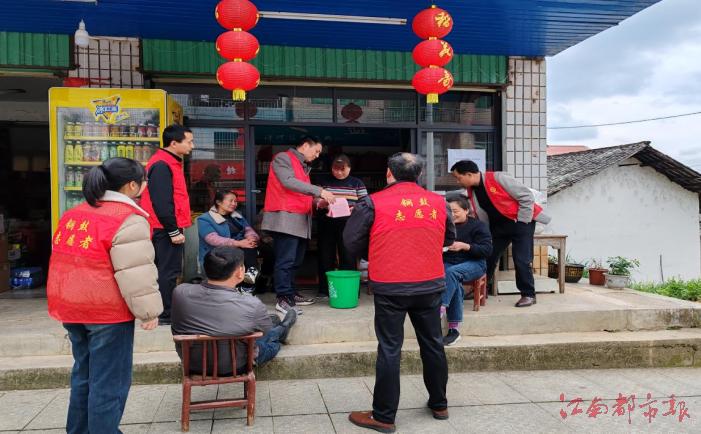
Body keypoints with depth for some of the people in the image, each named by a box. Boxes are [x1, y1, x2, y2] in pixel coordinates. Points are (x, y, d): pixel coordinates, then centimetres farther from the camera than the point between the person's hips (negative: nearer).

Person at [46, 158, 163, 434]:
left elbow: (66, 263, 18)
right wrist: (149, 310, -12)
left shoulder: (72, 215, 11)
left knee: (84, 373, 22)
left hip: (70, 307, 9)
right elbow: (135, 272, -21)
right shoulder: (128, 219, -16)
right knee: (109, 381, 3)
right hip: (107, 311, -9)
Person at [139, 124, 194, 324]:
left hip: (169, 228, 10)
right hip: (166, 229, -10)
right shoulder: (161, 165, -16)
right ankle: (166, 315, 5)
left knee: (168, 270, 15)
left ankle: (165, 312, 25)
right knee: (169, 271, -3)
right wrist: (174, 231, -19)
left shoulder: (171, 162, 16)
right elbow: (161, 202, -22)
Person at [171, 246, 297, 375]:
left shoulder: (180, 292, -23)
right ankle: (281, 329, 58)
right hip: (232, 369, -4)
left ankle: (279, 330, 55)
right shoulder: (252, 305, -33)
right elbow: (267, 330, -11)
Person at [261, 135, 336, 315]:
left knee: (296, 260, 11)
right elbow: (288, 182, -19)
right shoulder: (283, 158, -3)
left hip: (300, 220, 9)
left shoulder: (303, 166, 24)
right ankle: (283, 299, -5)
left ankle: (291, 294, 19)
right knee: (286, 260, -9)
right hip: (285, 218, -9)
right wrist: (319, 191, -22)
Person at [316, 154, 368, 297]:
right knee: (325, 256, 6)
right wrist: (321, 203, -9)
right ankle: (324, 289, 17)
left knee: (348, 258, -2)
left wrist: (355, 209, -16)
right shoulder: (325, 182, 13)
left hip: (347, 224, -2)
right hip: (326, 223, 2)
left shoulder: (357, 183, 8)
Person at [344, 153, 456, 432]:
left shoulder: (373, 203, -8)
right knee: (433, 345, 17)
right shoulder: (438, 202, 3)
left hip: (390, 287, -3)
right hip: (430, 285, 4)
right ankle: (439, 405, 33)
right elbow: (449, 238, 16)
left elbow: (352, 241, -3)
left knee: (389, 350, 4)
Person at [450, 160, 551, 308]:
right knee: (487, 257, 5)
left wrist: (521, 221, -15)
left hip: (521, 222, -7)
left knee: (521, 260, -8)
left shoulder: (498, 178, -22)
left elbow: (527, 197, -19)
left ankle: (528, 295, 9)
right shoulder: (471, 191, 0)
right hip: (498, 226, 7)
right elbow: (481, 217, 10)